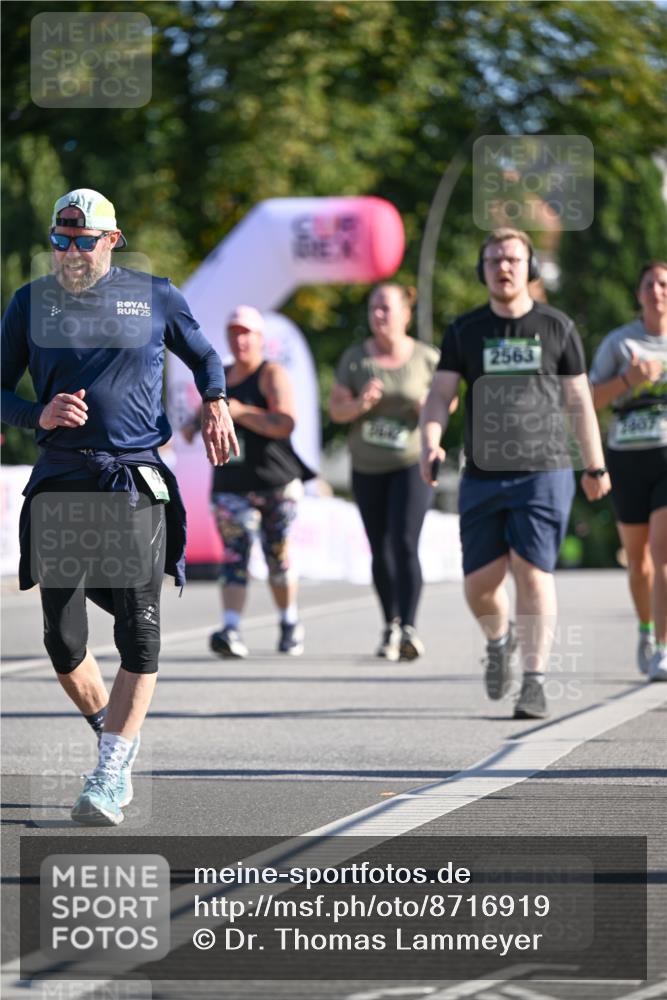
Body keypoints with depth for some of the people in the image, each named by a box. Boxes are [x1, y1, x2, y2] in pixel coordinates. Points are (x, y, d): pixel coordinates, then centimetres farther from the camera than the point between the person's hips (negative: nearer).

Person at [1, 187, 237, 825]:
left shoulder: (154, 296, 8)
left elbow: (203, 355, 24)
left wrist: (215, 404, 4)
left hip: (137, 481, -1)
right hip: (60, 482, 1)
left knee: (139, 633, -10)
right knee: (63, 639, -3)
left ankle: (110, 774, -7)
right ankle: (114, 735, 23)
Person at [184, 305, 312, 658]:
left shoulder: (272, 375, -6)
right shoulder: (220, 377, 13)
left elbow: (285, 424, -20)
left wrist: (240, 412, -25)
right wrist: (194, 424, 10)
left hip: (276, 483, -4)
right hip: (231, 484, 4)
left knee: (278, 557, 6)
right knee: (233, 555, -11)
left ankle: (290, 623, 28)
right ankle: (231, 632, -24)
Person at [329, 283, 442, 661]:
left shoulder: (426, 358, -3)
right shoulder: (355, 358, 0)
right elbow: (336, 409, 0)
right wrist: (360, 405, -21)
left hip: (412, 463, -3)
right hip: (368, 469, 3)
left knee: (405, 543, -16)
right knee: (381, 550, 9)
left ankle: (409, 630, -21)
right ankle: (390, 625, 24)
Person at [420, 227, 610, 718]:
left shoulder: (558, 327, 5)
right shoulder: (464, 331, 7)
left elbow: (580, 401, 11)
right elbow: (440, 396, 1)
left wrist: (595, 466, 12)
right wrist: (430, 443, -17)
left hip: (544, 473, -2)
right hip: (482, 476, 2)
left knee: (533, 573, -12)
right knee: (480, 583, 2)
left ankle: (535, 682, -9)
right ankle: (499, 641, 35)